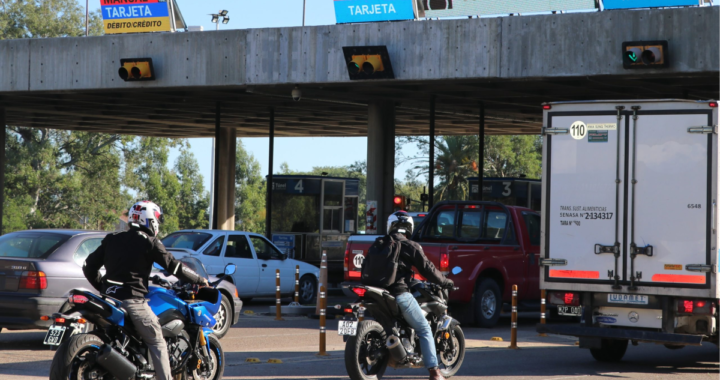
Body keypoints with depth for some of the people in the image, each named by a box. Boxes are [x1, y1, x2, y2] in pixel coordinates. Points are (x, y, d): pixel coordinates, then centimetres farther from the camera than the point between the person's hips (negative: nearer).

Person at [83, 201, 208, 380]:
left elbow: (89, 266, 15)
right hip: (133, 301, -6)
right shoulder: (150, 243, -3)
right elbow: (173, 266, -3)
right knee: (157, 342, 3)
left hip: (110, 297, 6)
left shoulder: (111, 239, 13)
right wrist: (200, 280, 9)